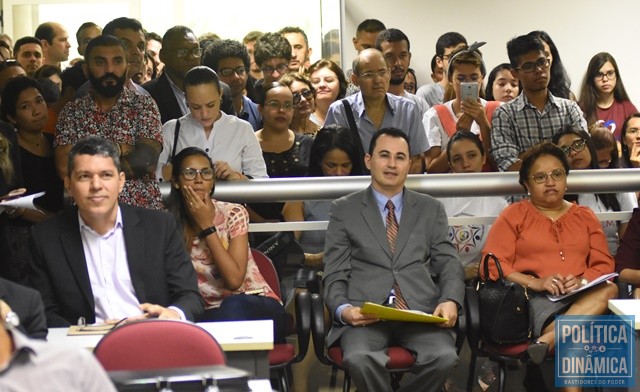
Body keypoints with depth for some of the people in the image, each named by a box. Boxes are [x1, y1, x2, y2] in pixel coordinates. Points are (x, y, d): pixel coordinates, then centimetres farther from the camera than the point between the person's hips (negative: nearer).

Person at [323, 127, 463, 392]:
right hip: (366, 315, -2)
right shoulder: (344, 210, 14)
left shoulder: (431, 209, 20)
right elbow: (335, 274, 9)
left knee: (444, 356, -30)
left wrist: (451, 301, -9)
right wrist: (343, 309, -13)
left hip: (422, 312, 2)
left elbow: (448, 263, 13)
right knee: (359, 358, -35)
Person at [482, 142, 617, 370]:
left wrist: (583, 280, -10)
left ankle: (546, 341, -42)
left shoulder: (585, 217, 23)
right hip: (533, 299, -4)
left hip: (583, 296, 4)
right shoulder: (514, 215, 12)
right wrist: (536, 282, -14)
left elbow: (604, 265, 14)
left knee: (609, 290, -33)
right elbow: (491, 265, 0)